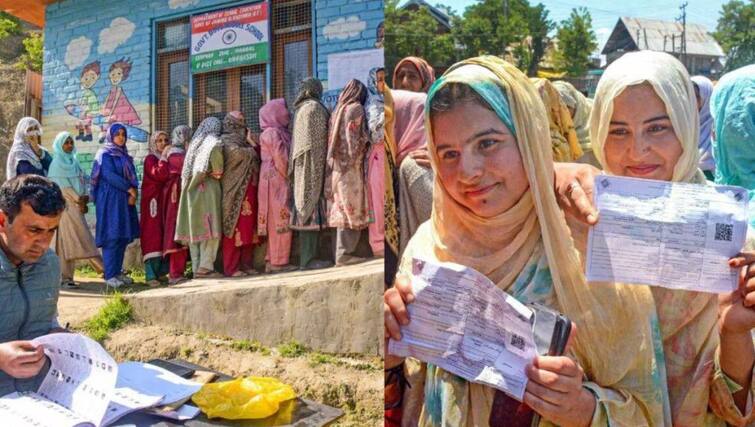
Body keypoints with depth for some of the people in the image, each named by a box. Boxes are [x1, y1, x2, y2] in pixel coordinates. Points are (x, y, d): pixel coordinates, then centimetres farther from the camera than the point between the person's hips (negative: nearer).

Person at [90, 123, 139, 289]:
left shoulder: (125, 155, 19)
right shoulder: (105, 154, -2)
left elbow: (132, 176, 12)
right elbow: (109, 175, -14)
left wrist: (133, 193, -6)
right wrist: (129, 189, -11)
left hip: (125, 200, 7)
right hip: (110, 200, -7)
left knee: (123, 237, 5)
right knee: (112, 237, -9)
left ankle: (117, 272, 11)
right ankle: (109, 275, -7)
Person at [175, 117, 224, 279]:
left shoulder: (195, 143, 19)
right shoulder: (214, 142, -1)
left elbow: (187, 172, 16)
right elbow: (215, 151, -22)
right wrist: (217, 172, -6)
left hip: (192, 190, 7)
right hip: (208, 187, -6)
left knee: (194, 228, 5)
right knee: (210, 228, -6)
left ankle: (196, 268, 6)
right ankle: (206, 267, -12)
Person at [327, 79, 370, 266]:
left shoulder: (338, 110, 17)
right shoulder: (356, 108, -4)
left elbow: (332, 140, 13)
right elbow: (355, 138, -14)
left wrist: (333, 160, 11)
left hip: (338, 166, 8)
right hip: (351, 166, -8)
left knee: (342, 209, 8)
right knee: (352, 209, -6)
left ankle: (342, 252, 10)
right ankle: (345, 253, -6)